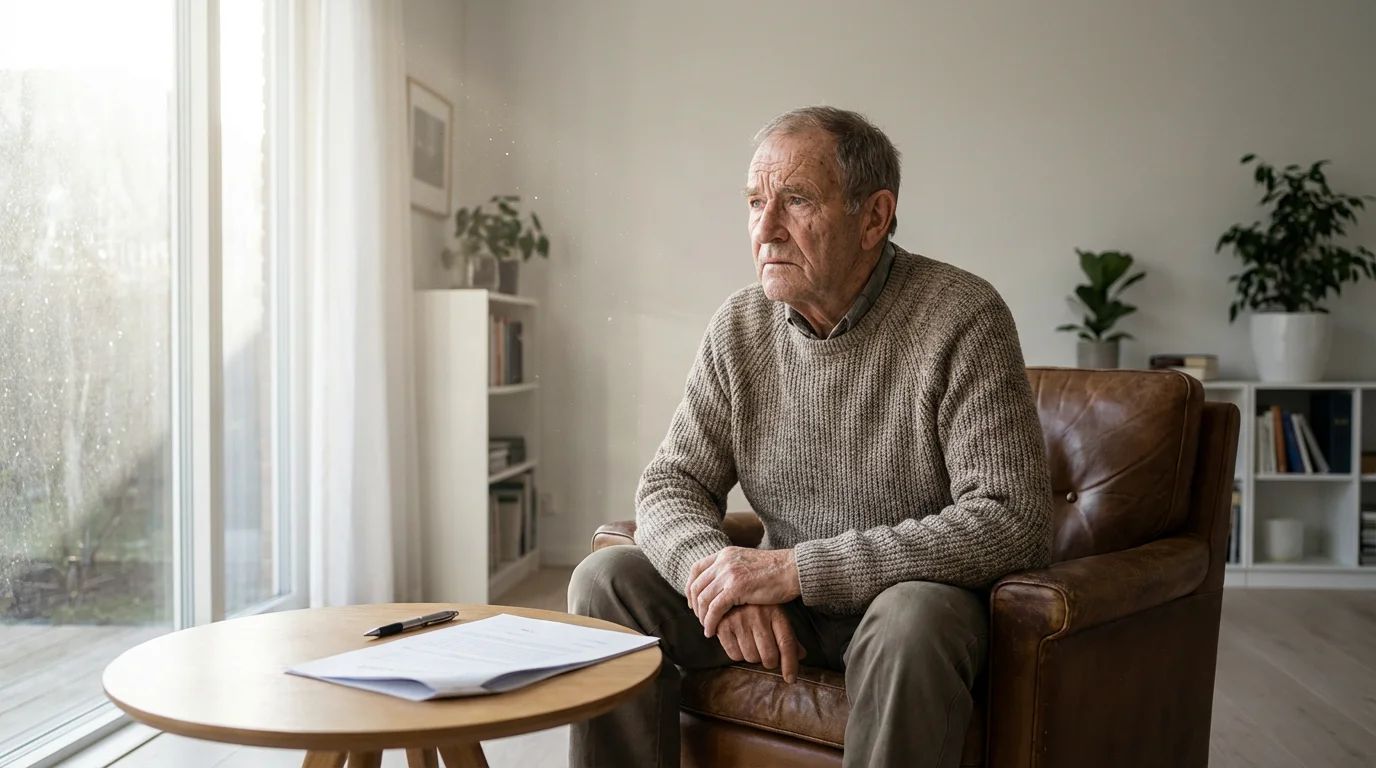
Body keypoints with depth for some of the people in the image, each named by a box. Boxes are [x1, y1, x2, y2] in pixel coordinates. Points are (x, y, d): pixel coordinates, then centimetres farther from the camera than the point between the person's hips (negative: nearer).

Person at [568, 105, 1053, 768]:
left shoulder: (961, 317, -17)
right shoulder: (740, 327, 0)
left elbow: (1012, 520, -24)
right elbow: (671, 484, 2)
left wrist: (795, 569, -26)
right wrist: (723, 572, -23)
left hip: (918, 590, -4)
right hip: (785, 592, 5)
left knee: (911, 620, -37)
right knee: (607, 580, -10)